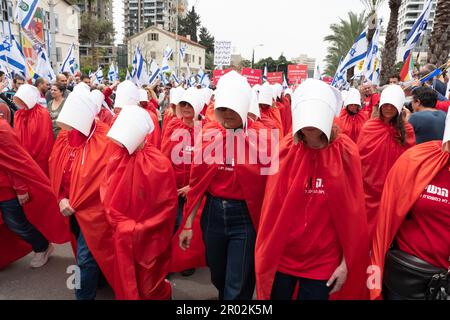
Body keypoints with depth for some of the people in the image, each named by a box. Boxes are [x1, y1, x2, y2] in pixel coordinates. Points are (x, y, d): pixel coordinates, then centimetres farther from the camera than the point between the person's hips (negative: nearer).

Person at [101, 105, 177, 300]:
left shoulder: (159, 163, -17)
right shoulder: (116, 159, -3)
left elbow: (168, 204, -14)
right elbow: (107, 198, 3)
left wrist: (140, 229, -10)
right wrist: (124, 226, -6)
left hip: (150, 240, -4)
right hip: (123, 239, 4)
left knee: (149, 288, 13)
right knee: (125, 286, 20)